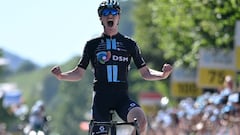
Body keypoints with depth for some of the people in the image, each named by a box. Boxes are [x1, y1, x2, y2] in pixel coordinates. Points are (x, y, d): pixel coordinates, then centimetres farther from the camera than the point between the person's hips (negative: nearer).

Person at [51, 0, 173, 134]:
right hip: (101, 97, 0)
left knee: (141, 122, -30)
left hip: (122, 97, 0)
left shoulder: (129, 44, 8)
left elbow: (145, 72, 10)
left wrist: (163, 74, -9)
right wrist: (61, 76, -8)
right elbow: (79, 73, 11)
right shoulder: (92, 45, 8)